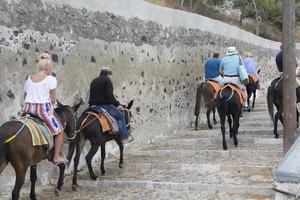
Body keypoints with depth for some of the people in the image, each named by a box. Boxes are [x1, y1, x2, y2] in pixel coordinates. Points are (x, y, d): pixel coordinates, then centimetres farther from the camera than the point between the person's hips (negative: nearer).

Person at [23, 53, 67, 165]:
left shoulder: (29, 79, 13)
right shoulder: (50, 79, -4)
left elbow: (26, 95, 14)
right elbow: (53, 99, -5)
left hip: (28, 108, 6)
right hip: (43, 109, -6)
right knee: (59, 131, 9)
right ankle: (57, 157, 7)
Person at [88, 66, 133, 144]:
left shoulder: (93, 81, 19)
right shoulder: (107, 80, -6)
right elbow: (109, 95, -18)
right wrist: (117, 104, -12)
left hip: (93, 106, 8)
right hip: (104, 105, -8)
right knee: (120, 116, 4)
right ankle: (124, 138, 3)